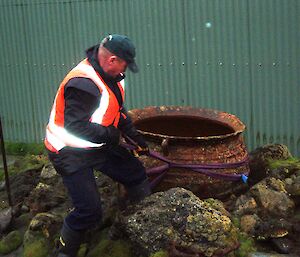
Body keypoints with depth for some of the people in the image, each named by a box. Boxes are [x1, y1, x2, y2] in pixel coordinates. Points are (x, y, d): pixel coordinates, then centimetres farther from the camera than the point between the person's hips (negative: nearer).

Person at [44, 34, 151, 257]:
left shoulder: (111, 75, 2)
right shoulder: (83, 84, -30)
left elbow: (118, 111, 16)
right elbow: (75, 127, -32)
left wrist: (135, 136, 12)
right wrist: (109, 134, -19)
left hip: (100, 144, 9)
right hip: (70, 153, -9)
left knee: (136, 174, 12)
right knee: (89, 211, -12)